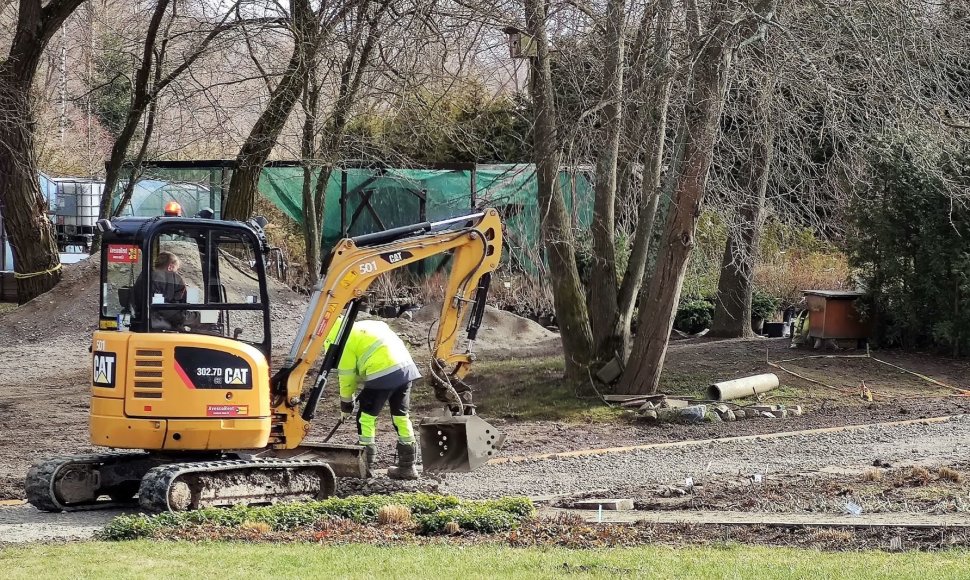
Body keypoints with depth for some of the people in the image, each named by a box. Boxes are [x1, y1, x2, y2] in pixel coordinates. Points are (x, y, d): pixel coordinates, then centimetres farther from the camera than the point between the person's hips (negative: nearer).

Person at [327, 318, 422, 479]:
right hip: (406, 367, 8)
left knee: (366, 417, 5)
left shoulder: (345, 341, 2)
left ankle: (366, 465, 7)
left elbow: (347, 376, 4)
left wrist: (346, 404, 16)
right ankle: (407, 466, 22)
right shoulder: (364, 327, 26)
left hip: (383, 373, -8)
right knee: (401, 415, 17)